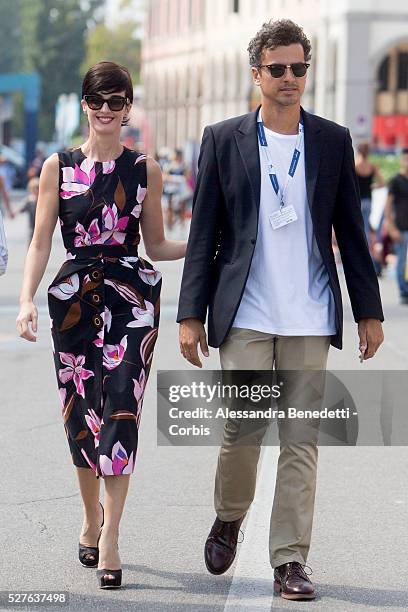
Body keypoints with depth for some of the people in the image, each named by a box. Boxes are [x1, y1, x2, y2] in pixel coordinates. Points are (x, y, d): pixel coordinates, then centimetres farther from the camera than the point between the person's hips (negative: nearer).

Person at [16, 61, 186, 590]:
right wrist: (27, 299, -9)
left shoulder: (145, 170, 8)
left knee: (121, 406, -11)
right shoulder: (58, 167, 7)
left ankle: (109, 535, -12)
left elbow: (156, 245, 12)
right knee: (80, 409, 5)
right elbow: (41, 241, 4)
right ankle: (92, 518, 25)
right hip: (74, 297, 1)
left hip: (132, 297, -1)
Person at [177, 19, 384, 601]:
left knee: (301, 439, 1)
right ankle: (229, 519, 25)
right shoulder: (223, 139, 4)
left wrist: (369, 311, 8)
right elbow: (203, 234, 4)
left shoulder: (333, 140, 7)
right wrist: (192, 314, 0)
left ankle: (290, 560, 8)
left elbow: (350, 230, 11)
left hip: (310, 318, 1)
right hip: (245, 314, -1)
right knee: (241, 428, -3)